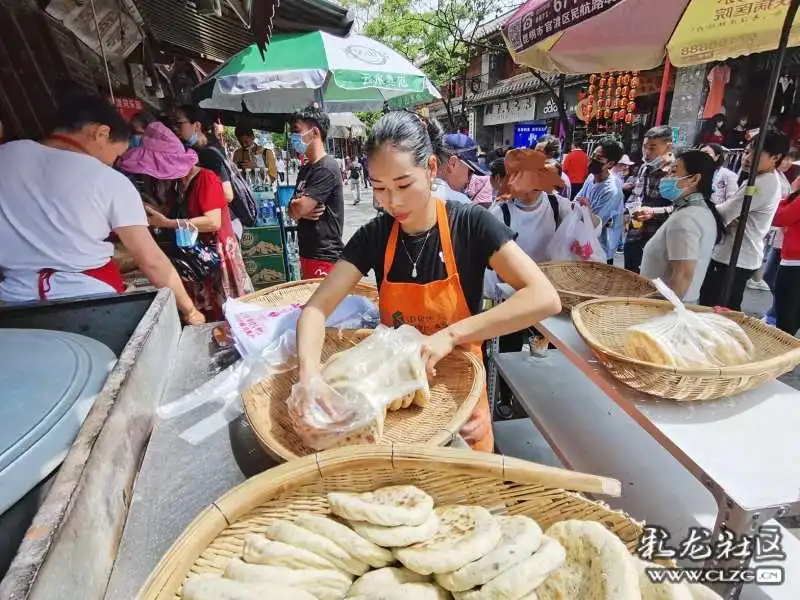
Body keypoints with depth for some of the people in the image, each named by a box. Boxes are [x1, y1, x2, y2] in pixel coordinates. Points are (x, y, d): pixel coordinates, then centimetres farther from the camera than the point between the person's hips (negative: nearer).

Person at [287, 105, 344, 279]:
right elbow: (293, 211, 13)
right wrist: (302, 211, -9)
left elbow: (295, 209, -20)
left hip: (325, 256, -9)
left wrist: (297, 207, 3)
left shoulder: (326, 168, -16)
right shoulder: (305, 169, 13)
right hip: (307, 252, 9)